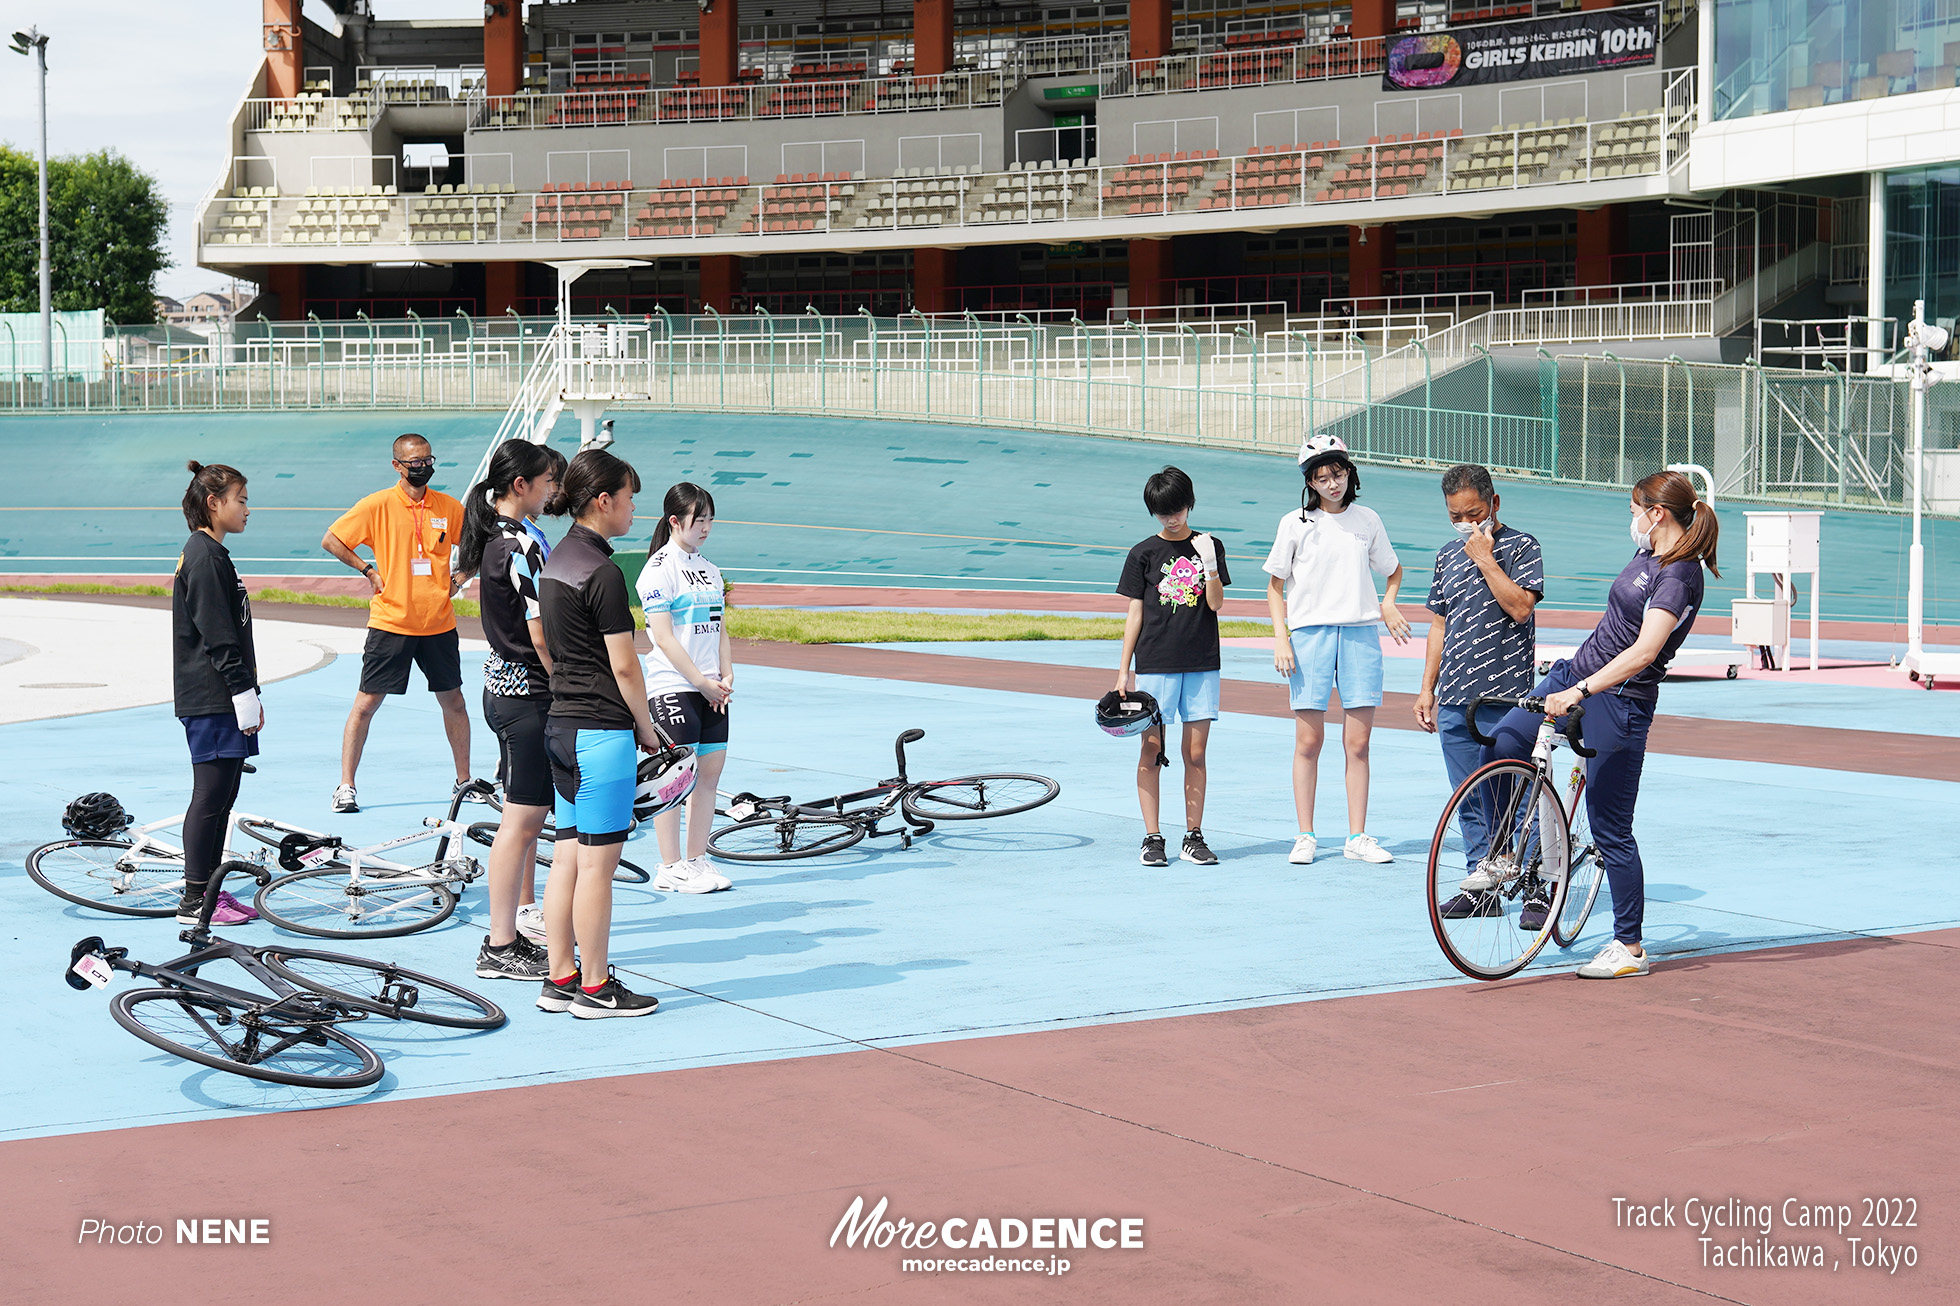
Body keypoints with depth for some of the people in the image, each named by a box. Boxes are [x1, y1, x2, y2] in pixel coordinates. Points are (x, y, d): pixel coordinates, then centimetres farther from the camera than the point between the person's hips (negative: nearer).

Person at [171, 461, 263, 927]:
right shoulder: (205, 557, -13)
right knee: (210, 796, -7)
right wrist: (245, 695, -18)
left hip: (220, 697, 10)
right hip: (210, 700, -10)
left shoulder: (212, 555, 18)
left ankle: (209, 891, 17)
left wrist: (250, 695, 21)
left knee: (222, 796, 12)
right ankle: (194, 901, -4)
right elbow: (218, 637, -18)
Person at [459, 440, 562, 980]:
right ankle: (499, 948, -2)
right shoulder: (521, 545, -19)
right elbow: (541, 636, -19)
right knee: (521, 820, -5)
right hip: (527, 693, -10)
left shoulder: (494, 536, 10)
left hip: (503, 686, 10)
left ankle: (523, 912, 33)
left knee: (527, 814, 21)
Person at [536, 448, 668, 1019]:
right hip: (602, 729, -9)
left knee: (567, 855, 12)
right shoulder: (602, 572, -16)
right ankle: (594, 988, 3)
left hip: (561, 721, 9)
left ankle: (561, 979, 16)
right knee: (597, 861, -3)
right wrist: (647, 728, -2)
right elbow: (624, 667, -15)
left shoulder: (556, 559, 12)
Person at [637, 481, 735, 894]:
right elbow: (664, 636, -13)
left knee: (710, 771, 7)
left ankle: (696, 860, 15)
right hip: (672, 687, -8)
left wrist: (726, 678, 4)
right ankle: (671, 868, 0)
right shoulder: (659, 569, -9)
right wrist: (701, 681, -13)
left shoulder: (709, 569, 16)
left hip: (711, 689, 8)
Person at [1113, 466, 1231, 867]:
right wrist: (1123, 670, 2)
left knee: (1195, 754, 3)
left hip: (1201, 664, 1)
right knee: (1152, 752, -1)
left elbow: (1216, 603, -1)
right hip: (1155, 665, -1)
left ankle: (1193, 838, 9)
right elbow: (1135, 613, 5)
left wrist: (1210, 564, -16)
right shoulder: (1143, 554, 4)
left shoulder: (1209, 546, 7)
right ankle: (1152, 839, 3)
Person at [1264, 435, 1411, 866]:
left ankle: (1358, 838, 7)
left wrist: (1388, 604, 5)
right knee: (1308, 740, -2)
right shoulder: (1295, 524, 3)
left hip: (1360, 634, 2)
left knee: (1358, 743, 1)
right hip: (1310, 633, -2)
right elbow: (1275, 586, 7)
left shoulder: (1367, 520, 9)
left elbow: (1393, 570, 25)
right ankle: (1305, 837, 6)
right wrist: (1280, 638, -4)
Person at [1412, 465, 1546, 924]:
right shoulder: (1447, 555, 15)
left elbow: (1519, 607, -16)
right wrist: (1427, 689, 17)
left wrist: (1485, 558, -13)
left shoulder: (1521, 546, -2)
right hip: (1454, 701, 6)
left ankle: (1537, 890, 0)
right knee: (1470, 801, 9)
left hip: (1507, 698, -6)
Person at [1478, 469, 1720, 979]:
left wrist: (1578, 694, -38)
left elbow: (1644, 651, -31)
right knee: (1501, 747, -5)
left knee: (1611, 831, -3)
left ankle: (1630, 947, 9)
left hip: (1619, 702, -9)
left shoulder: (1679, 577, -19)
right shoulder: (1648, 552, 10)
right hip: (1575, 673, 9)